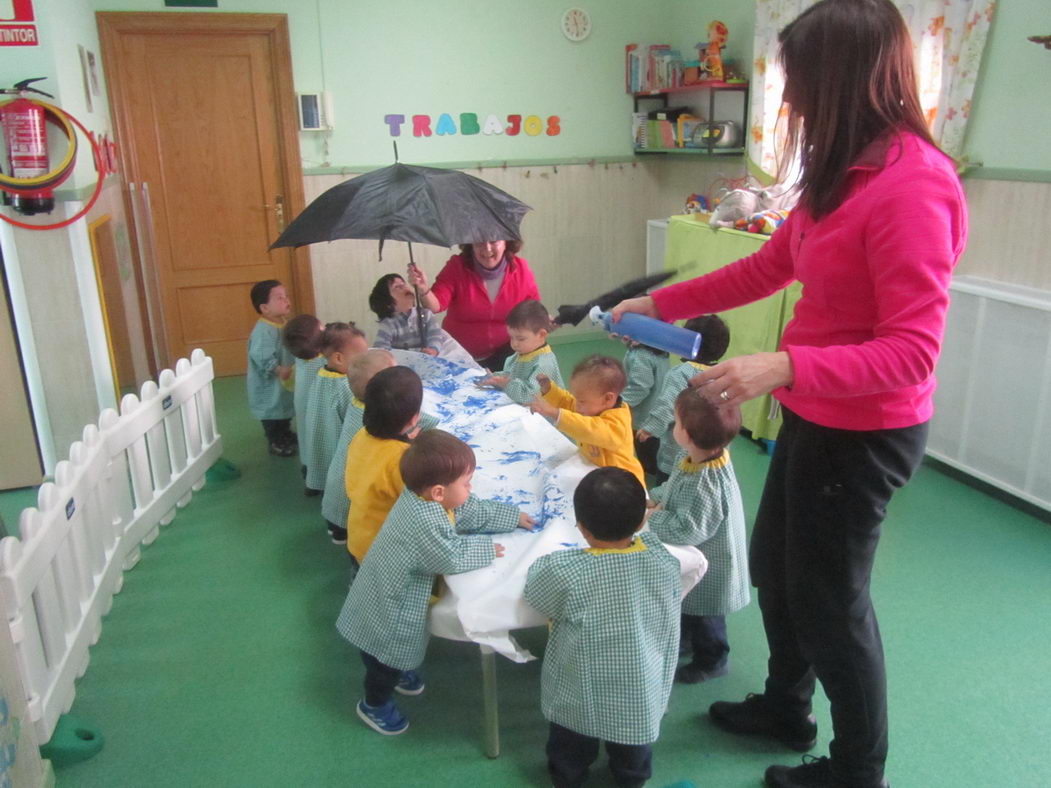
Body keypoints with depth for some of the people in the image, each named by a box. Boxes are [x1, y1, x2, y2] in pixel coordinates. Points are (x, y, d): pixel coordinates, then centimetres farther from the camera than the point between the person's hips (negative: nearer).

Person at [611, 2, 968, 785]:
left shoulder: (911, 186, -24)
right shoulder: (846, 172, 6)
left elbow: (912, 351, -26)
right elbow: (770, 265, 14)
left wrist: (785, 367, -37)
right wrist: (661, 303, 16)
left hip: (865, 432, -9)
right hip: (818, 416, 9)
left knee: (829, 597, 9)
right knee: (775, 568, 22)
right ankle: (787, 705, 46)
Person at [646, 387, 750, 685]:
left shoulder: (707, 484, -41)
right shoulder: (691, 457, -13)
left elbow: (688, 530, -38)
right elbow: (675, 486, 6)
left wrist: (651, 518, -28)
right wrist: (654, 498, -7)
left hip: (707, 567, -8)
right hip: (691, 558, 9)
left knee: (702, 611, 17)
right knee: (685, 602, 31)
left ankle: (712, 659, 42)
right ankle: (685, 638, 56)